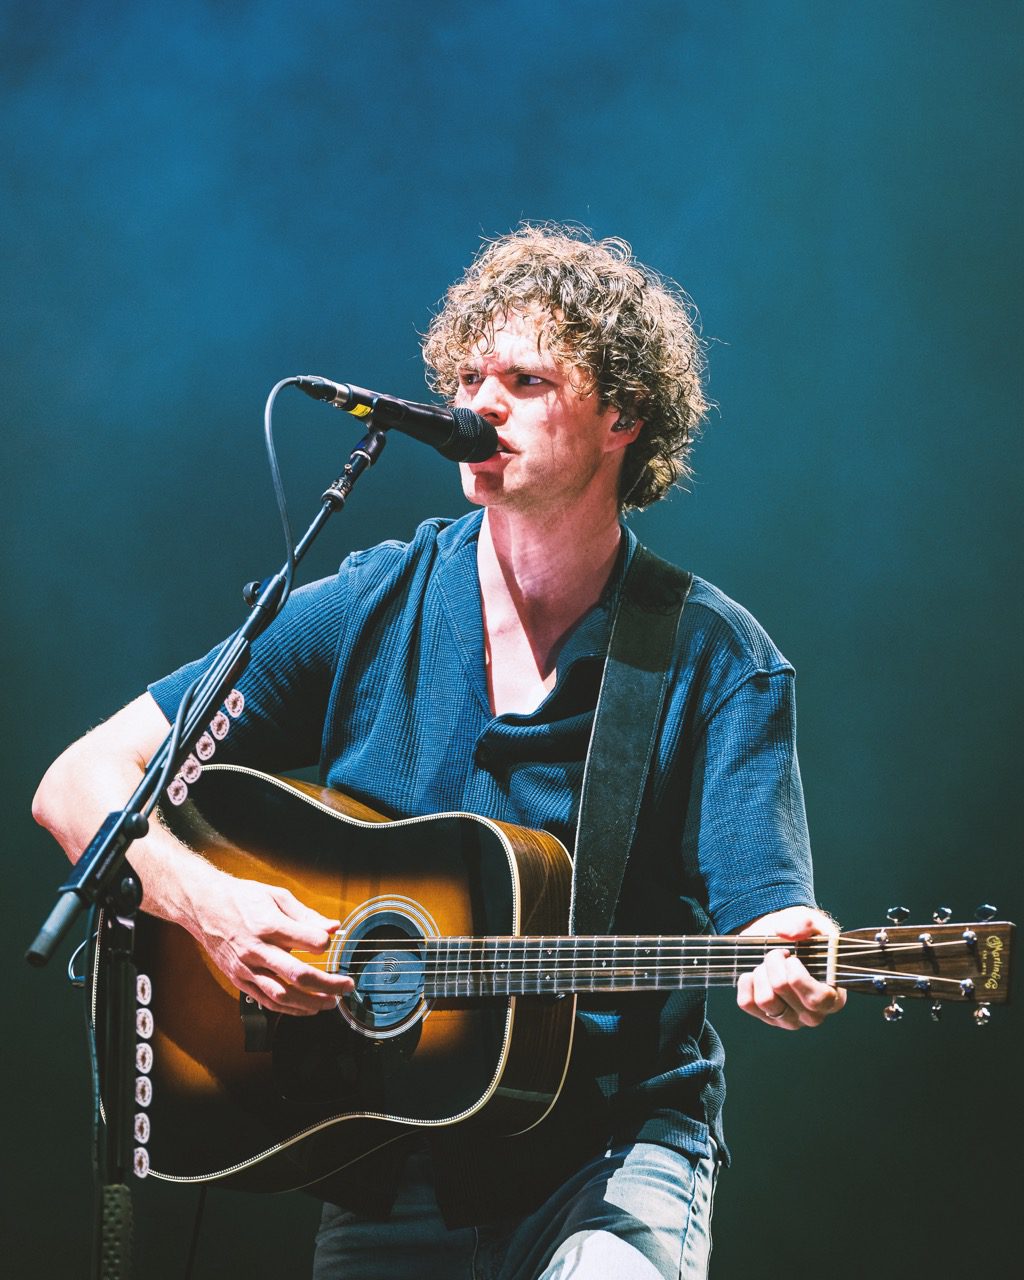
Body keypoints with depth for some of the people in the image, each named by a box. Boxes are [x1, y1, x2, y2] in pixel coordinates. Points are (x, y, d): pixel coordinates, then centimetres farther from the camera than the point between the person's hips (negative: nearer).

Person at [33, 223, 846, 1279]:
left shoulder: (717, 661, -2)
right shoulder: (368, 613, 2)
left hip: (621, 1144, -2)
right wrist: (204, 902, -17)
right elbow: (79, 783, 2)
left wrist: (786, 970, -33)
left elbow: (758, 912, -10)